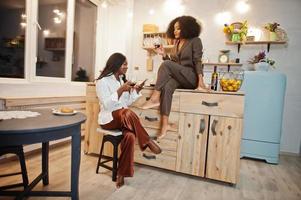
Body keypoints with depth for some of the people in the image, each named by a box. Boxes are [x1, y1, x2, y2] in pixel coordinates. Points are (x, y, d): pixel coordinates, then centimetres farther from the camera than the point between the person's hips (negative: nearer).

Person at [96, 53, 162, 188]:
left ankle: (122, 173, -17)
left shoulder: (122, 79, 15)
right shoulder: (102, 81, -6)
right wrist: (120, 90, -21)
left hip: (123, 118, 5)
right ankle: (147, 142, -19)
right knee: (128, 113, -38)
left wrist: (136, 90, 1)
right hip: (109, 119, -5)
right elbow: (106, 104, -16)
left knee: (130, 136, -29)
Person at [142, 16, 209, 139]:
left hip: (191, 77, -5)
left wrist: (200, 82, -21)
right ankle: (165, 124, -34)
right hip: (179, 77, 5)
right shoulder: (177, 43, 19)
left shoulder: (195, 41, 0)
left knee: (166, 64, -28)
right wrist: (164, 55, 3)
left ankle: (155, 98, -27)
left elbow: (197, 62, -10)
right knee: (166, 87, -30)